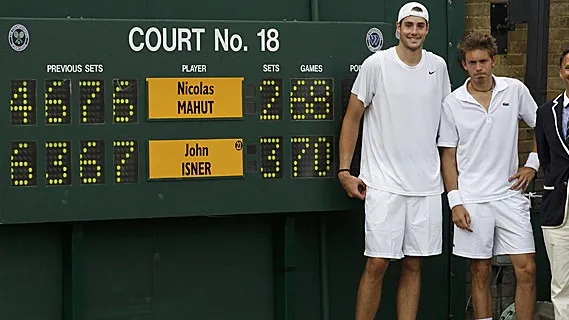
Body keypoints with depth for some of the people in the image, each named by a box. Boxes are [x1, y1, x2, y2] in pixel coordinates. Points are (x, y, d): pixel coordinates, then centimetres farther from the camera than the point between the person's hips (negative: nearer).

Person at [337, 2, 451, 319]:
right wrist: (344, 171, -4)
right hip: (384, 183, -4)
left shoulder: (438, 66, 8)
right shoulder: (377, 64, -4)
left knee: (414, 264, 7)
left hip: (427, 183, 4)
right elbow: (352, 117, 0)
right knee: (377, 263, -5)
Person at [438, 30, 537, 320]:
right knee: (480, 273, 6)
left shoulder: (515, 90, 2)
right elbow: (448, 155, 3)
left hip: (510, 195, 1)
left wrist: (533, 164, 5)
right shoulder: (453, 103, 0)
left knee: (526, 269, -4)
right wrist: (455, 202, -4)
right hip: (472, 199, -1)